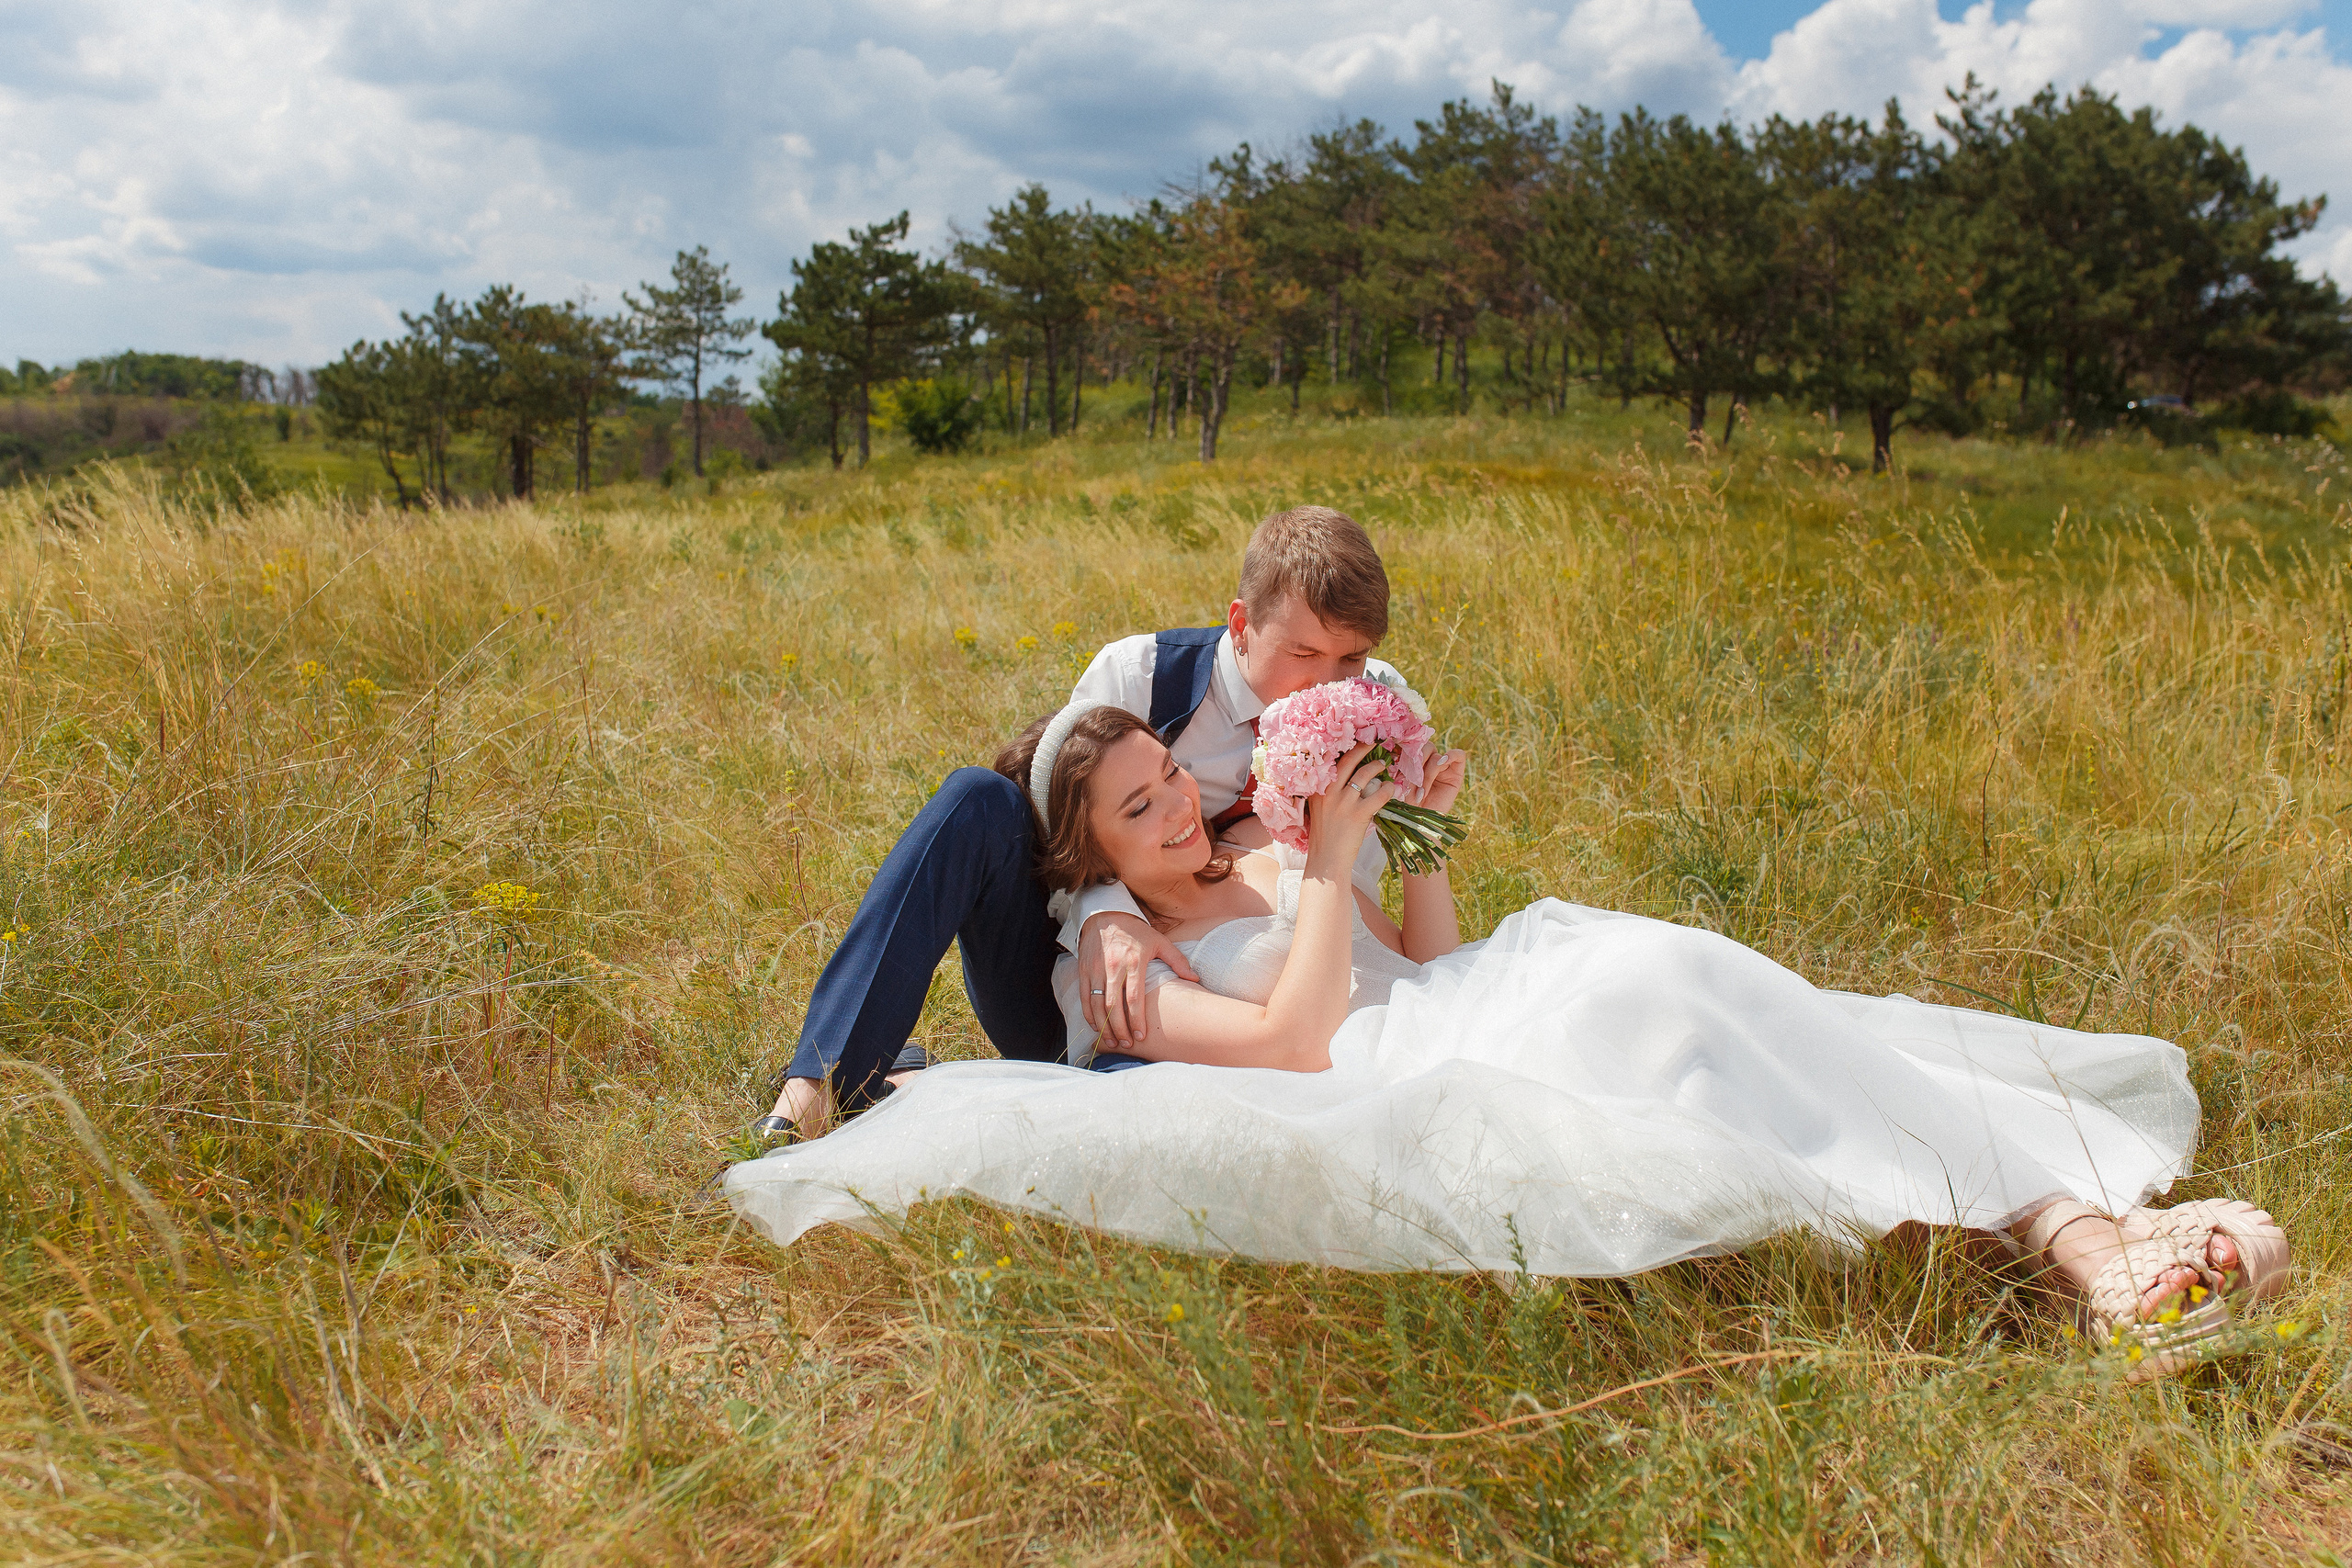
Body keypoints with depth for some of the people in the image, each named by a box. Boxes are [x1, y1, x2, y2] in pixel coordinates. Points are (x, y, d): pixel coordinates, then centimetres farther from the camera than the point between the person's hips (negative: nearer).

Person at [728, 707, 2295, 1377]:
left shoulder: (1260, 859, 27)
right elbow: (1292, 1039, -11)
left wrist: (1422, 830, 13)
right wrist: (1333, 859, -6)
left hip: (1467, 1021, 7)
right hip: (1401, 1097, -7)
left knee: (1662, 976, -22)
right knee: (1650, 1004, -32)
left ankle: (2080, 1229, -32)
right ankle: (2065, 1225, -38)